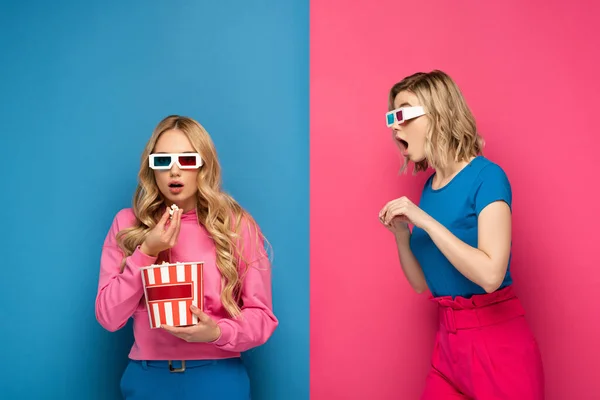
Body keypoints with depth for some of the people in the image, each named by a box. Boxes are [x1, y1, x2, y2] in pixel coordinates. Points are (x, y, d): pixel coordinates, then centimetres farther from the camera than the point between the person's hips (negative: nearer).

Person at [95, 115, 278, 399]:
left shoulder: (237, 225, -6)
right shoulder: (127, 223, -2)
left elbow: (262, 315, -3)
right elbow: (108, 318, -5)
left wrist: (218, 332, -22)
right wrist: (146, 253, -16)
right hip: (146, 377, 1)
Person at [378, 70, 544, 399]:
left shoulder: (486, 176, -14)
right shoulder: (429, 186, 5)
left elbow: (490, 275, -26)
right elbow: (423, 284, 8)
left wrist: (424, 220, -23)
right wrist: (401, 235, -8)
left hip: (496, 339, -6)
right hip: (448, 338, 7)